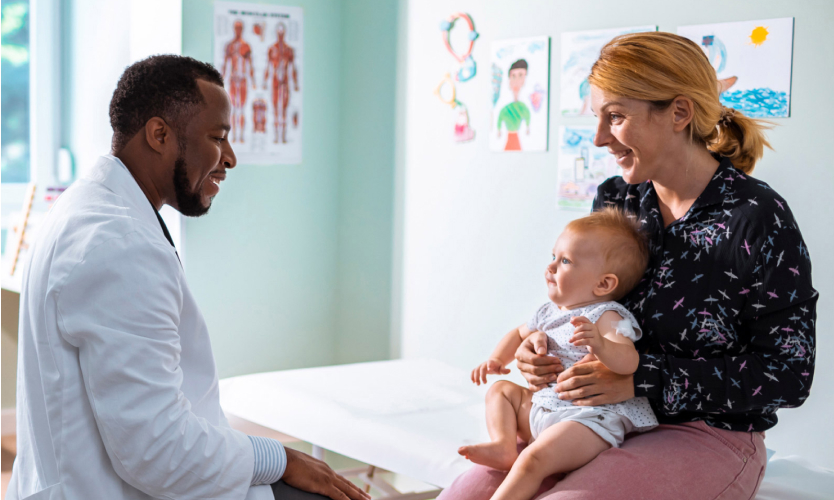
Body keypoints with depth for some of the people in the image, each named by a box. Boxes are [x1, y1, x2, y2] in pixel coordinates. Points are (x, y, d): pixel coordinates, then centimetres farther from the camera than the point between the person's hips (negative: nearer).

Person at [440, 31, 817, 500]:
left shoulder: (758, 219, -14)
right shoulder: (613, 199, 4)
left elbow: (788, 375, -15)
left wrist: (641, 379, -21)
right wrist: (543, 344, -6)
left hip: (710, 436, -5)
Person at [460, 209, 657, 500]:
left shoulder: (607, 317, -12)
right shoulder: (549, 313, 14)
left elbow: (628, 361, -30)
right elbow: (520, 334, 34)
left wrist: (600, 345, -50)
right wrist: (497, 360, 17)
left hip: (589, 417, -10)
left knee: (533, 459, -30)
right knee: (501, 390, 19)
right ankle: (504, 446, -3)